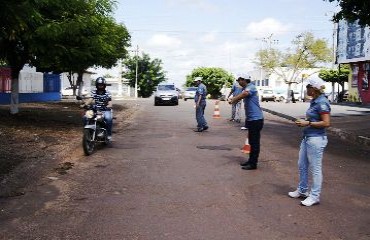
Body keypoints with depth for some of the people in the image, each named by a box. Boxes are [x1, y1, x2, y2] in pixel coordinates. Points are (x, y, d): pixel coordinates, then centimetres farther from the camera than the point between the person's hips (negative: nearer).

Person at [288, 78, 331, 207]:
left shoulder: (322, 103, -17)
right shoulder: (314, 101, 11)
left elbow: (326, 123, -21)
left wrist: (308, 123, -17)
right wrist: (303, 121, 6)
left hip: (316, 139, -10)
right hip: (307, 137, 10)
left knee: (315, 168, 1)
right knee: (302, 165, 18)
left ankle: (315, 196, 13)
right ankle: (302, 190, 33)